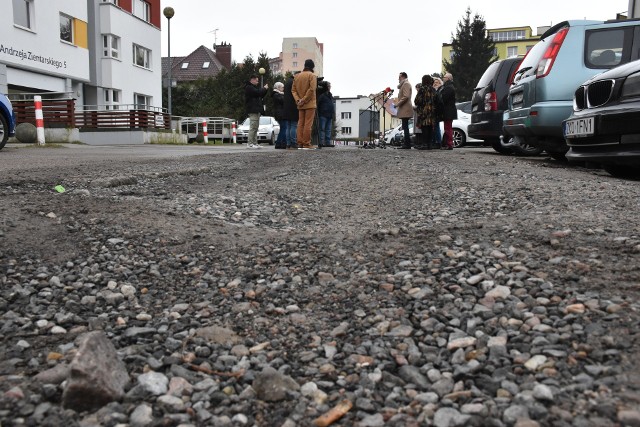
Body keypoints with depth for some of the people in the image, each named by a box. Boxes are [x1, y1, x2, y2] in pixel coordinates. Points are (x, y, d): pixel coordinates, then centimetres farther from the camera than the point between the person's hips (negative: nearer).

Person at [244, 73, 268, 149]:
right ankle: (250, 143, -14)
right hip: (253, 110, -11)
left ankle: (255, 143, 11)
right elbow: (258, 92, -20)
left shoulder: (253, 87, 26)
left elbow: (261, 96, 25)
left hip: (256, 110, 11)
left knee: (255, 128, 9)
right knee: (253, 127, -13)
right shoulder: (249, 87, -7)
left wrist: (264, 89, 11)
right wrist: (264, 88, -5)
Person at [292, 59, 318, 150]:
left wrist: (298, 100, -3)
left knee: (300, 123, 8)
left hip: (300, 105, 6)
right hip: (310, 104, -6)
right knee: (308, 124, -6)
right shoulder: (312, 75, -5)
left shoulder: (297, 76, 13)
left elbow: (293, 90, 7)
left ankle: (300, 143, 6)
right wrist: (304, 100, -14)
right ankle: (306, 144, -8)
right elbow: (312, 89, -17)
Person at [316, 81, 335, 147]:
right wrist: (319, 113, -12)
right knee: (322, 129, -6)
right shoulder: (321, 95, -6)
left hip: (329, 115, 8)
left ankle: (328, 142, 9)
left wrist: (333, 113, 17)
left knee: (328, 130, 7)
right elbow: (318, 105, -8)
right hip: (323, 115, -8)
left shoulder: (330, 95, 19)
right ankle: (321, 142, -7)